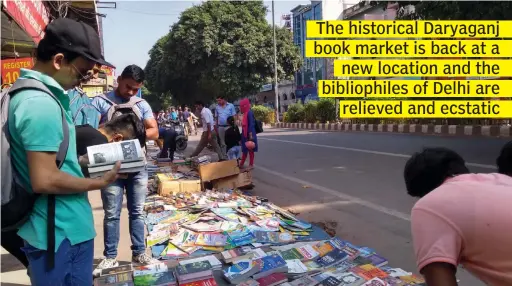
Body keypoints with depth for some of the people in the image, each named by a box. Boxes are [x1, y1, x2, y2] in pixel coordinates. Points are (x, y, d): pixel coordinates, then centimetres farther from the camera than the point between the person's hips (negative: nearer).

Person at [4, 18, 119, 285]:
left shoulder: (28, 91, 9)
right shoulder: (42, 103, -24)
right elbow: (44, 180, -26)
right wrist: (98, 182, -13)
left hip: (54, 227, 10)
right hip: (63, 232, -10)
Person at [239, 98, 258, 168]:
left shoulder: (249, 113, -17)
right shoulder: (245, 113, 11)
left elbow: (251, 125, -21)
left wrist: (251, 136, -23)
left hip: (249, 135, -9)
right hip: (245, 135, 9)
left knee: (250, 150, 2)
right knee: (245, 150, 16)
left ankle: (251, 165, 11)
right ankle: (241, 164, 25)